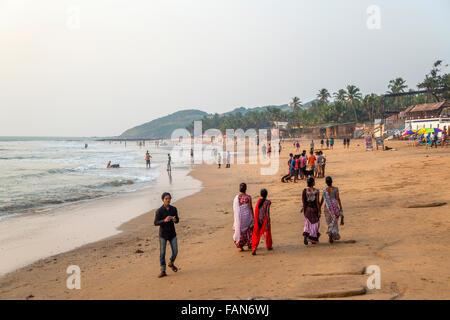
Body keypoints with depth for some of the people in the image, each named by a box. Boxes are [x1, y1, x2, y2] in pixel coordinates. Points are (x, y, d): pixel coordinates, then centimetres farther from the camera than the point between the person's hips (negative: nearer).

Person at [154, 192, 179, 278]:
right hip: (163, 234, -3)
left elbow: (177, 220, 11)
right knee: (162, 253, 1)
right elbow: (156, 223, -12)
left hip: (172, 234, 3)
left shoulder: (174, 209, 1)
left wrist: (175, 220, -14)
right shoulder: (159, 211, -10)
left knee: (175, 251, 2)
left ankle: (171, 263, 31)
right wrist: (164, 220, -28)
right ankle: (163, 271, 9)